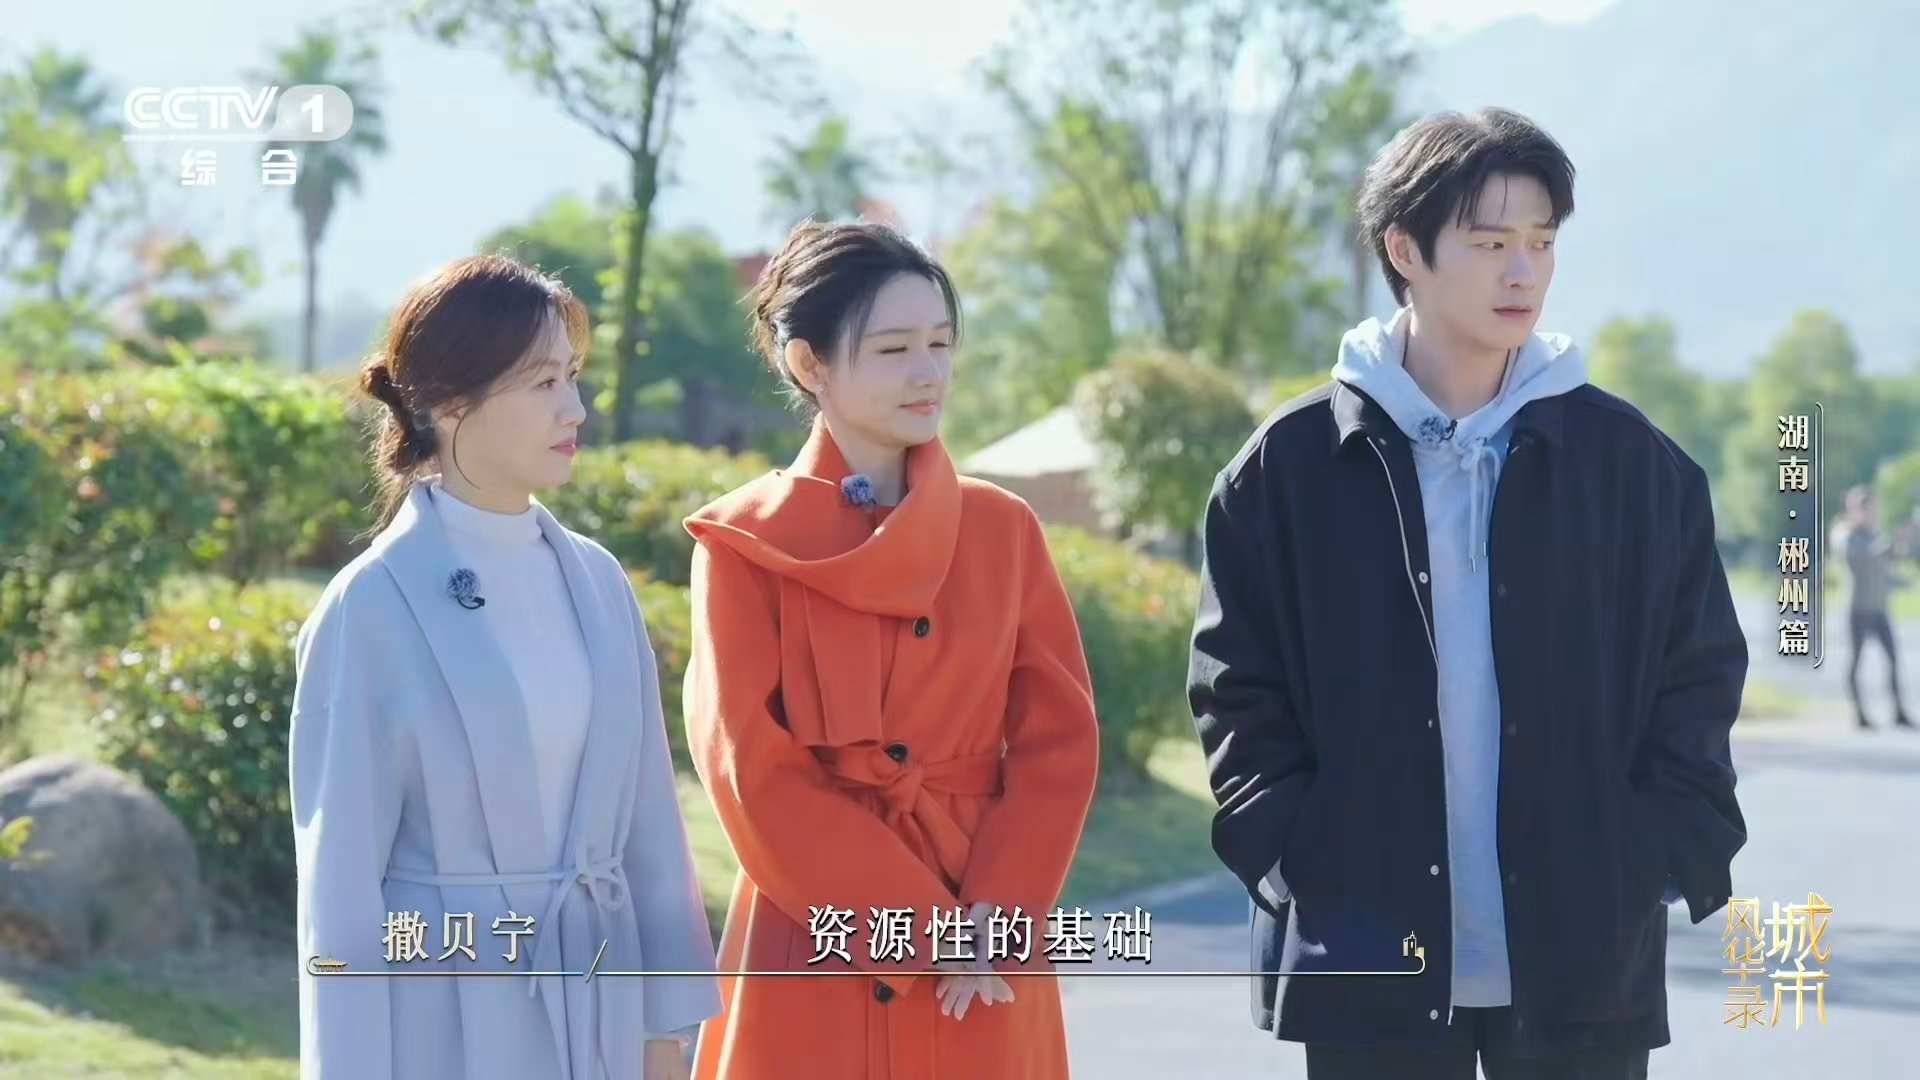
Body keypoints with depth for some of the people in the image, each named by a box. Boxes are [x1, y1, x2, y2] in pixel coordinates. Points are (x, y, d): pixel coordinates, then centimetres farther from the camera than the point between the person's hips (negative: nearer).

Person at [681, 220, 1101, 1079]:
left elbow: (1059, 739, 5)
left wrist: (996, 922, -10)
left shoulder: (1003, 531, 9)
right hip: (817, 960, -3)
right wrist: (919, 927, -12)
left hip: (983, 977, 3)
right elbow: (755, 773, -7)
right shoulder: (746, 544, -1)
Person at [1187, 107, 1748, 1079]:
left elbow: (1698, 681, 6)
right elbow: (1237, 691, 3)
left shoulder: (1632, 461, 4)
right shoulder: (1289, 465, 1)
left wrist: (1658, 863, -4)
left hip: (1584, 962, 1)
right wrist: (1296, 865, -7)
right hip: (1367, 961, 0)